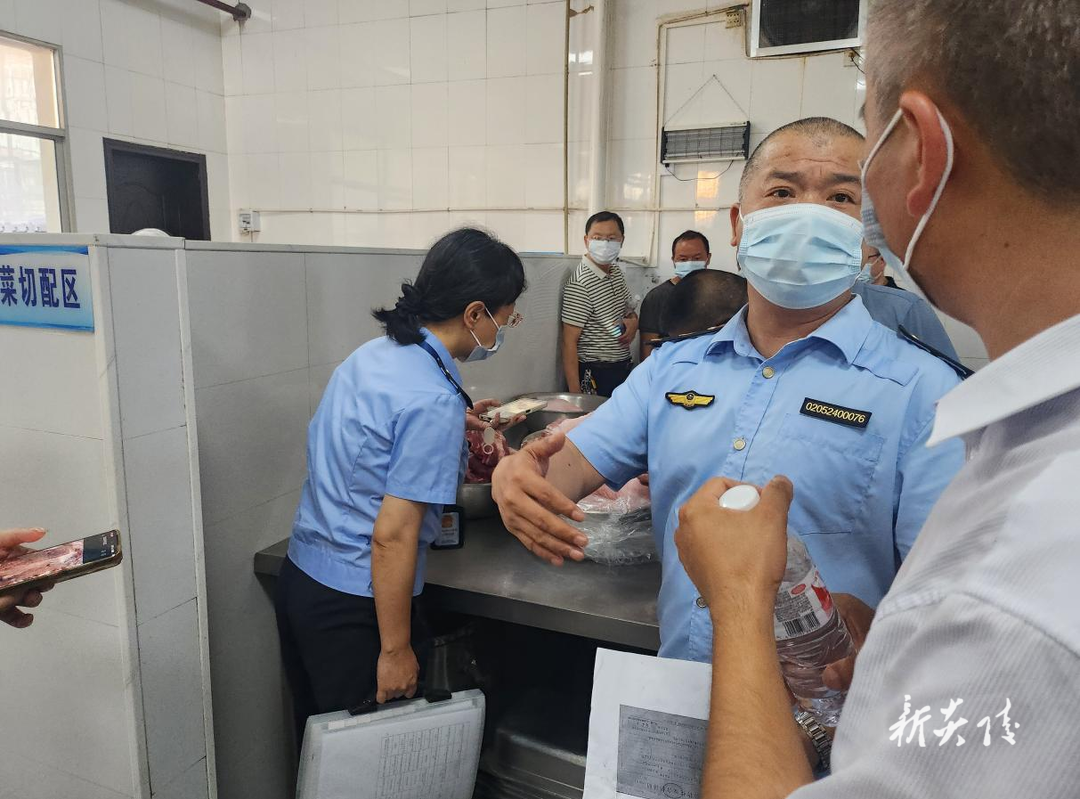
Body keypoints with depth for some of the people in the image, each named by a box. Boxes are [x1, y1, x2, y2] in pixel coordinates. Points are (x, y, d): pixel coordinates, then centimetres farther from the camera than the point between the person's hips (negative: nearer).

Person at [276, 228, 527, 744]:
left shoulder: (372, 354, 3)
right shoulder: (434, 402, -24)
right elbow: (393, 536, -24)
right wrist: (396, 649, -14)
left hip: (299, 579, 8)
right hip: (353, 607, -8)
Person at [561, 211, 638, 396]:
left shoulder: (616, 271, 7)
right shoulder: (579, 285, -19)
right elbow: (569, 341, -19)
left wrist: (633, 322, -2)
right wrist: (575, 394, -22)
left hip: (623, 368, 8)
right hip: (594, 375, -8)